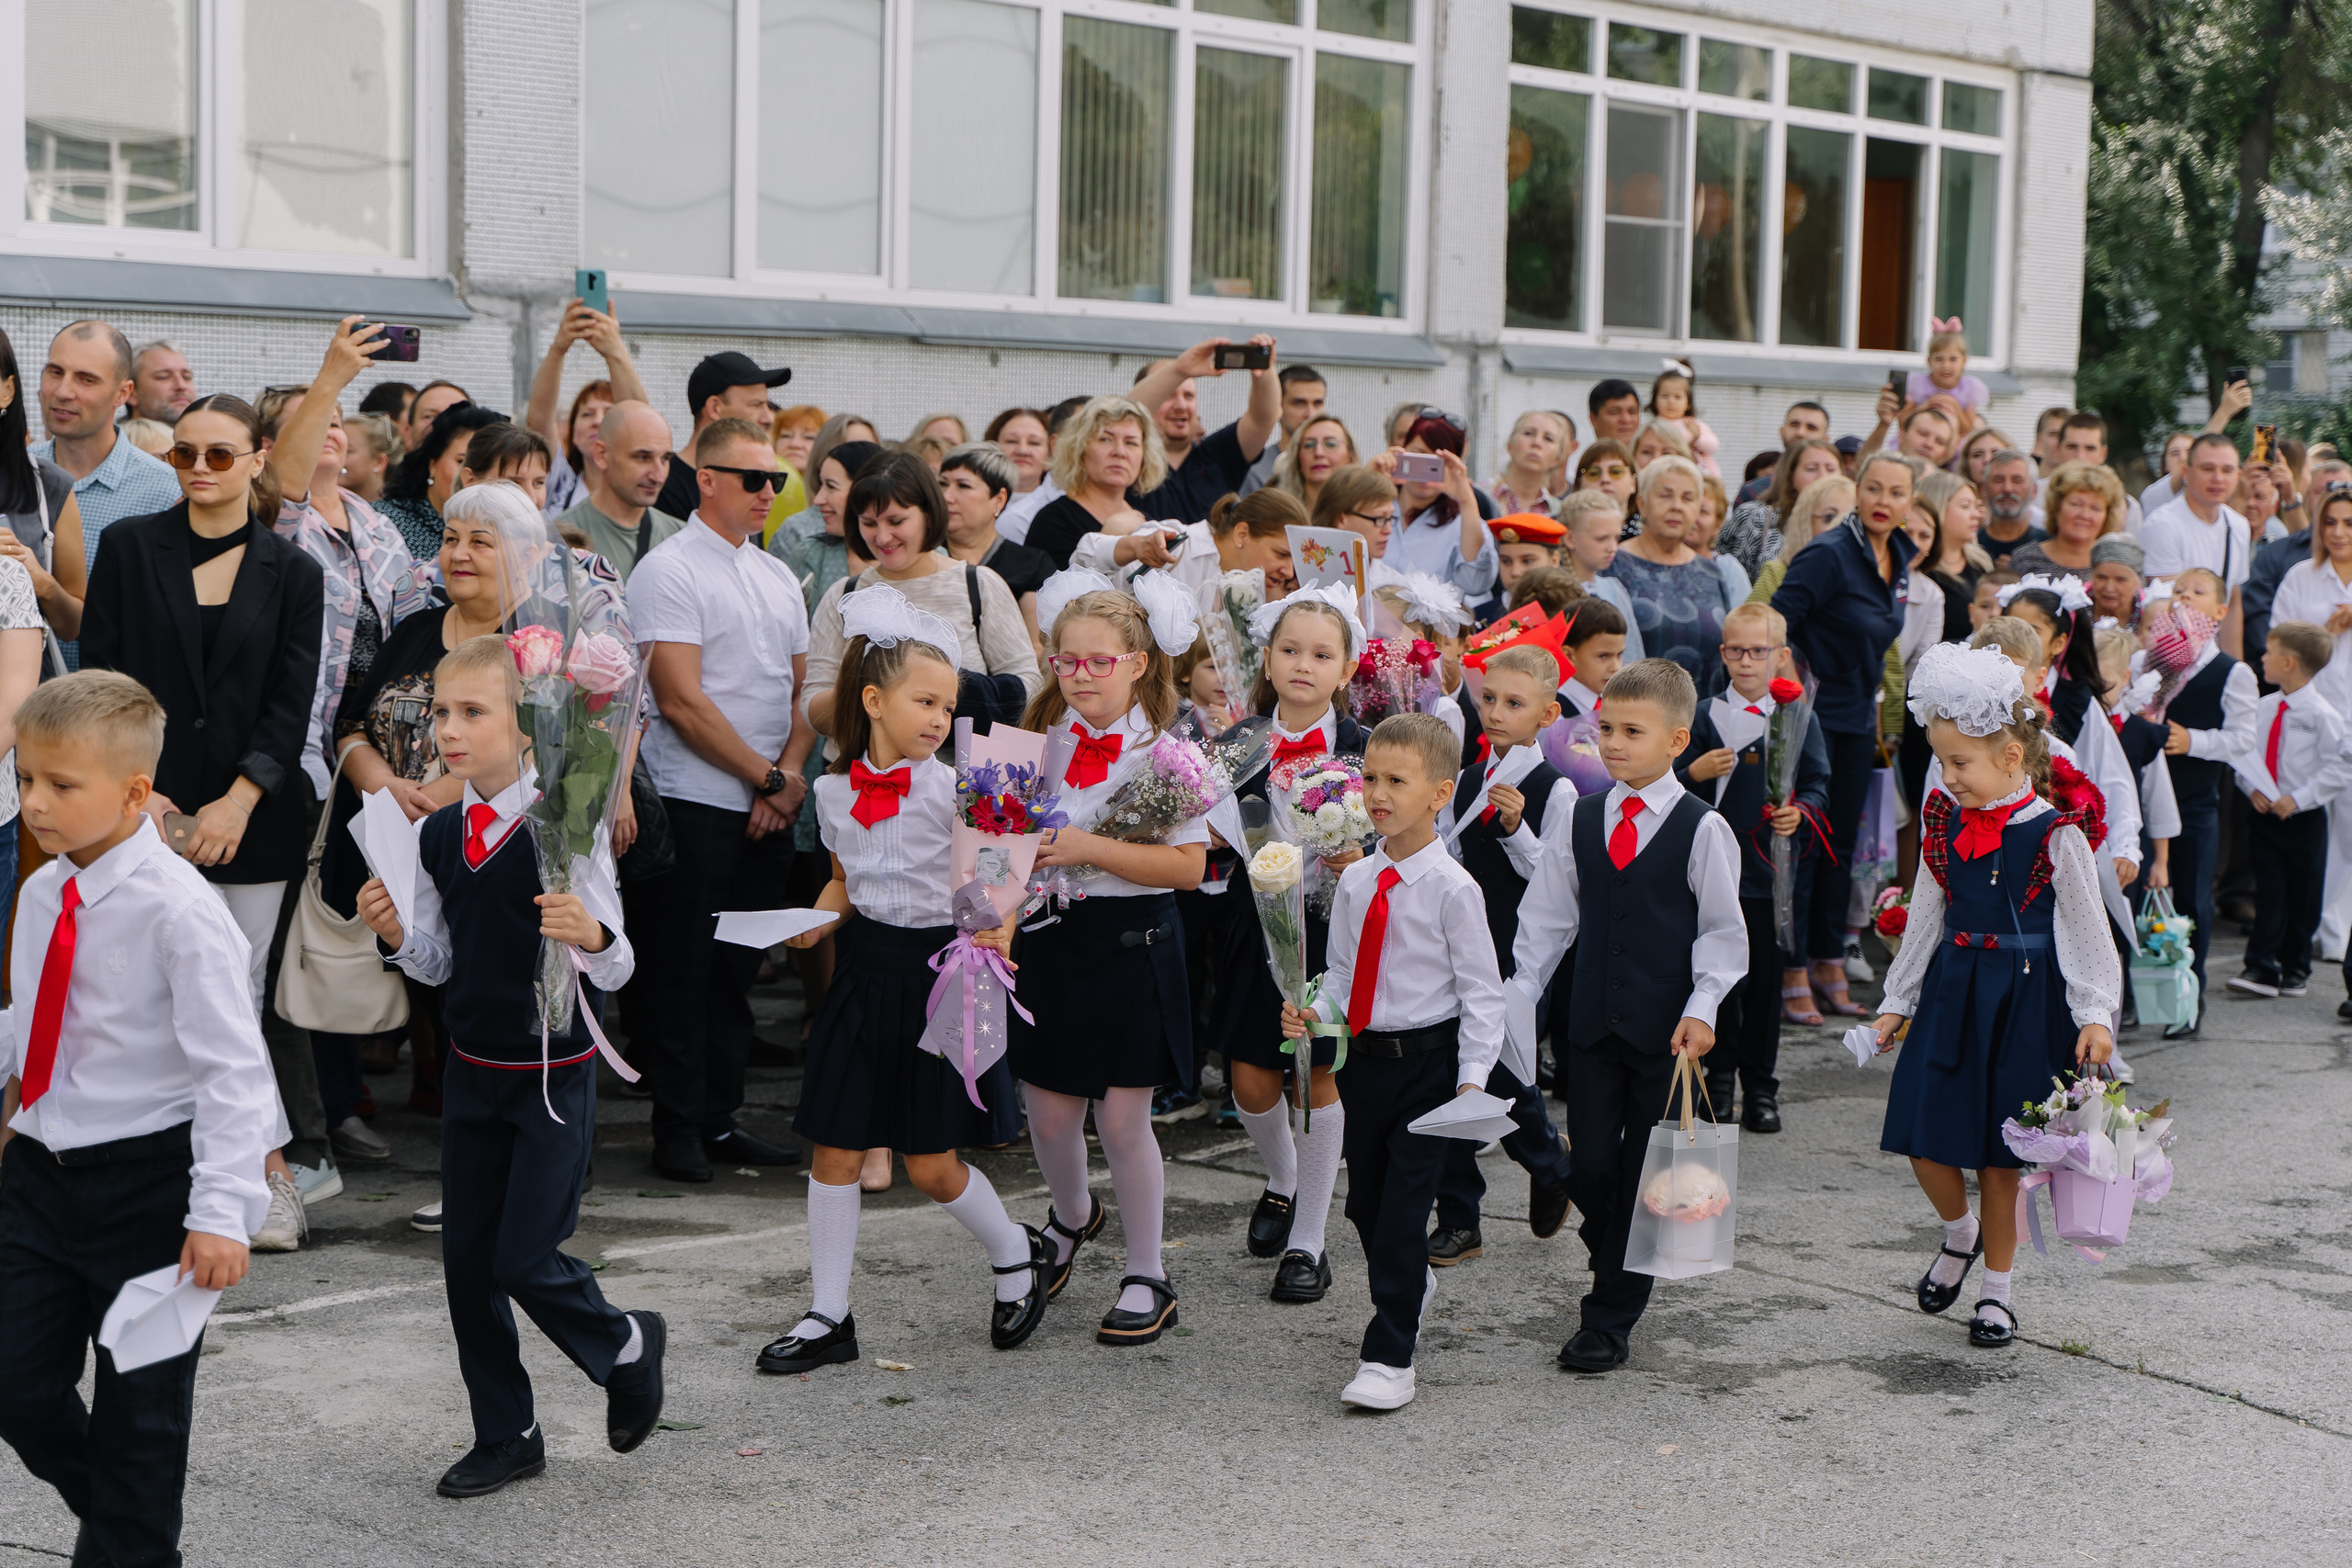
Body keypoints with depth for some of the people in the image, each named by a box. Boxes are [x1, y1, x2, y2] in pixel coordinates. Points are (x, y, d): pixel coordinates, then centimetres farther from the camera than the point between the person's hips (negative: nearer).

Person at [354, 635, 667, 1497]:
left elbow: (616, 970, -17)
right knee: (467, 1257, 8)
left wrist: (590, 935, -39)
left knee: (526, 1258, -6)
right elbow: (440, 963, 12)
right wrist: (396, 934, -9)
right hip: (472, 1070, 6)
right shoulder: (435, 836, 2)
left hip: (554, 1076, -6)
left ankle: (627, 1345, 24)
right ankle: (507, 1435, 23)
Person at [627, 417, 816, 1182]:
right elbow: (681, 700, -15)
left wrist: (789, 774, -3)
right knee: (685, 975, -1)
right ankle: (678, 1130, 7)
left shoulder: (777, 576, 15)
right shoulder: (668, 569, -8)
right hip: (696, 804, -7)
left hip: (768, 809, 7)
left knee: (738, 971, 12)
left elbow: (805, 688, 15)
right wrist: (767, 776, -11)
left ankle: (719, 1117, 20)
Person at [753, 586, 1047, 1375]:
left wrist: (996, 939, -27)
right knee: (834, 1152, 4)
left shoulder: (951, 788, -9)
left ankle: (1015, 1255, 28)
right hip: (863, 972, 4)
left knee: (931, 1164, 1)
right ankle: (828, 1316, 15)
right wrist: (816, 920, -1)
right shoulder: (836, 791, 3)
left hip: (935, 971, -4)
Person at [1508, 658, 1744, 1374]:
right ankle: (1624, 1274, 29)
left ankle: (1610, 1318, 10)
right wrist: (1519, 993, 7)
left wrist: (1702, 1008, -13)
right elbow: (1548, 916, 12)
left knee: (1645, 1172, 2)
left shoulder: (1702, 829, -6)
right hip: (1593, 1020, 3)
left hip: (1666, 1026, -3)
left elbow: (1723, 931, -3)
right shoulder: (1582, 818, 6)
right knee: (1588, 1166, 2)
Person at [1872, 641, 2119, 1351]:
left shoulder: (2053, 833, -11)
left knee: (2000, 1157, 3)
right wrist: (1896, 1000, 15)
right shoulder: (1942, 821, 3)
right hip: (1952, 991, 4)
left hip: (2025, 998, -4)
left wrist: (2094, 1015, -9)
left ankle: (1997, 1289, 20)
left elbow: (2085, 928, -5)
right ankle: (1960, 1233, 32)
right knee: (1925, 1142, 0)